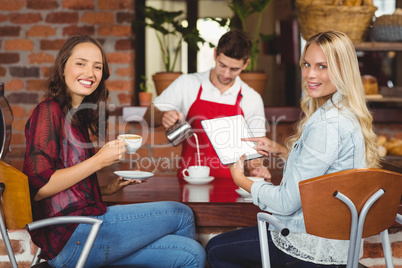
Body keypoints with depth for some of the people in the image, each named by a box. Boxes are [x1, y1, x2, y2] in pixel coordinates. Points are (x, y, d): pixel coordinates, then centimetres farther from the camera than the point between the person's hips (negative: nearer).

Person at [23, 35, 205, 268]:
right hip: (70, 238, -8)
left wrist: (108, 189, 6)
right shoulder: (48, 111, -9)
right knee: (181, 214, -1)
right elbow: (37, 187, -18)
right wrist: (99, 161, -15)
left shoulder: (76, 115, 17)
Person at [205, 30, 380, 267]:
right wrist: (281, 151, 8)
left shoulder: (326, 125, -29)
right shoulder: (350, 114, 3)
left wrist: (241, 181, -8)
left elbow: (287, 202, -24)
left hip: (313, 246, -10)